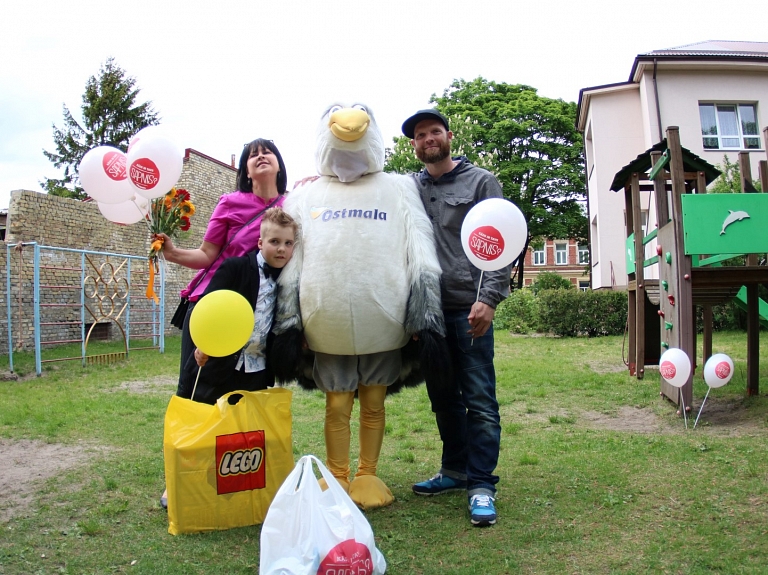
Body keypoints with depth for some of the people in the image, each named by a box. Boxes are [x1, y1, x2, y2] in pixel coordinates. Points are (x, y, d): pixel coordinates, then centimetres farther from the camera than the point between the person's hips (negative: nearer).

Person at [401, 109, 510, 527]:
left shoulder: (481, 182, 4)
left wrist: (489, 298, -15)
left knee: (479, 398, -4)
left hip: (468, 307, -4)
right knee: (443, 397, 13)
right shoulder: (407, 188, 14)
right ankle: (454, 470, 26)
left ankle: (481, 485, 4)